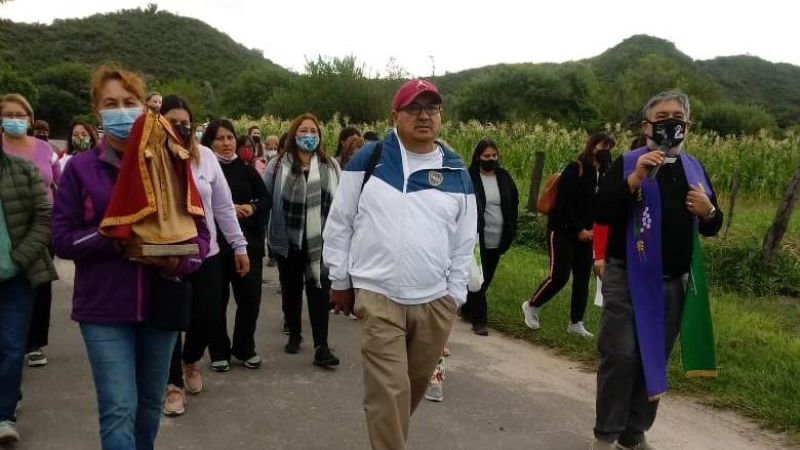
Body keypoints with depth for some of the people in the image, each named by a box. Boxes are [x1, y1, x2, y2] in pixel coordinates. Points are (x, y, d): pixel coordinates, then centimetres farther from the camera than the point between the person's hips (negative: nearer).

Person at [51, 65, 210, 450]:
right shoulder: (80, 168, -2)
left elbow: (200, 232, 2)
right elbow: (62, 238, -4)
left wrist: (179, 261, -19)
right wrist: (115, 237, -19)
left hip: (161, 304, 2)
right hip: (104, 309, -2)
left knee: (150, 404, 16)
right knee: (119, 410, -6)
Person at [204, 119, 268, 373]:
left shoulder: (246, 169, 8)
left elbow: (265, 198, 9)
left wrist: (252, 208, -10)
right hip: (214, 242, -3)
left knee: (250, 297, 5)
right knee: (217, 299, 5)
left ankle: (244, 348, 23)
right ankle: (219, 353, 19)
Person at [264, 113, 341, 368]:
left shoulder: (331, 166, 5)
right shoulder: (279, 165, 1)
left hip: (320, 241, 0)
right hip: (288, 240, 1)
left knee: (319, 291, -3)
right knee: (291, 289, 14)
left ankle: (321, 347, -1)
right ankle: (294, 335, 32)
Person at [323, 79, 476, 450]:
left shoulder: (457, 174, 6)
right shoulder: (367, 160, -1)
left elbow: (464, 243, 11)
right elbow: (339, 224, 4)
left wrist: (454, 295, 8)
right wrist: (340, 281, 5)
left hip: (435, 302, 4)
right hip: (378, 298, -3)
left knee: (415, 384, 17)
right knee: (389, 390, -6)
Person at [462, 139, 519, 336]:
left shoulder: (504, 178, 6)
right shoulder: (470, 179, -8)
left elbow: (514, 205, 12)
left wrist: (510, 233, 5)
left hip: (498, 240, 5)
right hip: (478, 240, -5)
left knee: (485, 280, 15)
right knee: (478, 280, -3)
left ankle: (467, 310, 34)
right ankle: (479, 321, 2)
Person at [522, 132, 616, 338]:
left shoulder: (605, 175, 6)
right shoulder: (575, 169, -11)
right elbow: (563, 203, -15)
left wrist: (593, 230, -5)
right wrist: (578, 229, -14)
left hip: (586, 234, 6)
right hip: (563, 231, -6)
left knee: (582, 279, 6)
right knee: (559, 276, -8)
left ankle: (576, 322, 16)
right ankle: (531, 306, 14)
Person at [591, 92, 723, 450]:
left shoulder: (695, 169, 11)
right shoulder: (627, 163, -3)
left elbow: (711, 229, 16)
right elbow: (602, 214, -14)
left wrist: (709, 212, -7)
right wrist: (635, 179, -25)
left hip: (675, 283, 5)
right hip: (628, 278, -4)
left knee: (655, 359, 9)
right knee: (620, 355, -5)